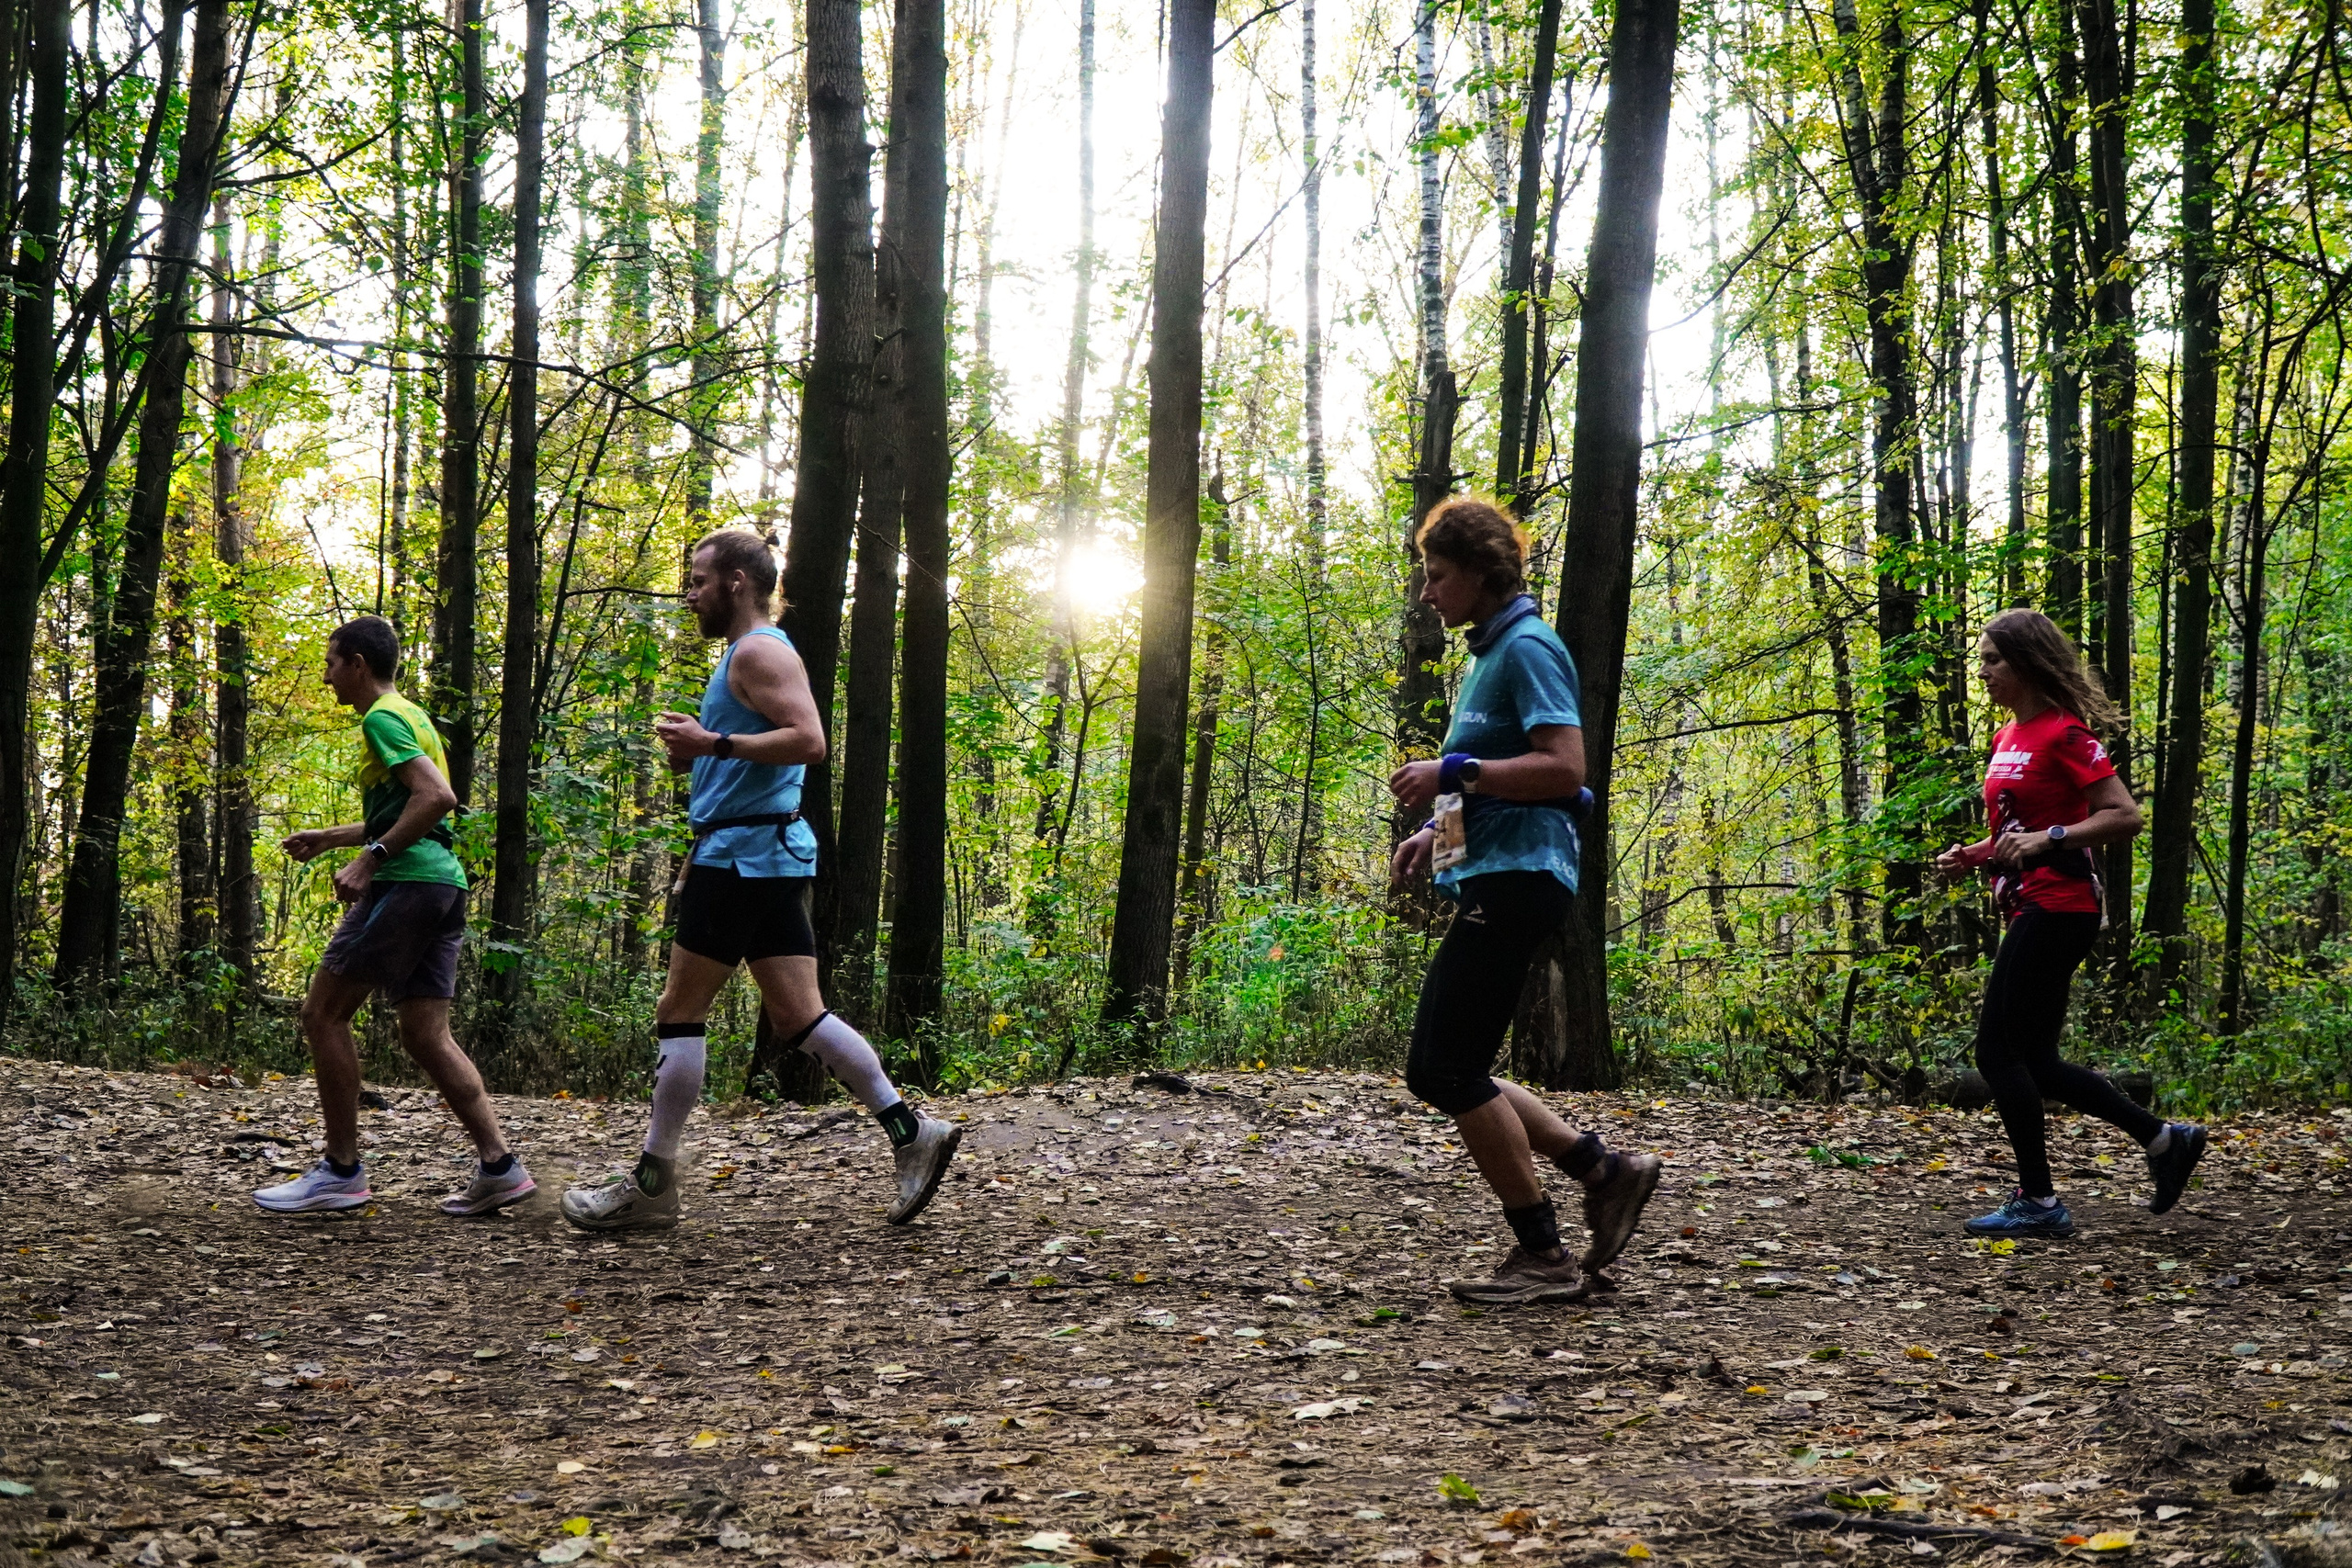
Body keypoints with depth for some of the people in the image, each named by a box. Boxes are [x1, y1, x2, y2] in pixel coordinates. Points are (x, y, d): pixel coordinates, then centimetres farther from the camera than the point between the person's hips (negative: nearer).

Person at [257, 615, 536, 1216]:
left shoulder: (382, 718, -7)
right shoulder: (410, 716, 24)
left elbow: (437, 796, -21)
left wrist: (371, 856, -20)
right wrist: (330, 838, 32)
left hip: (406, 883, -10)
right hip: (444, 882, 10)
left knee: (323, 1014, -2)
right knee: (425, 1035, 7)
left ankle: (341, 1172, -1)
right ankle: (499, 1166, -1)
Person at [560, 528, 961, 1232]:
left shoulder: (758, 652, -10)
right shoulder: (753, 654, 23)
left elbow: (809, 740, -24)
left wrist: (713, 742, -21)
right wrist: (696, 755, 14)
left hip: (745, 854, -10)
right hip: (770, 854, 10)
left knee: (679, 1012, -4)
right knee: (799, 1016, 5)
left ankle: (653, 1184, 1)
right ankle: (911, 1132, -1)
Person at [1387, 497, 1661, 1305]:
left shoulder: (1527, 648, -10)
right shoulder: (1488, 655, 21)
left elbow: (1563, 769, -21)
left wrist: (1453, 772, -19)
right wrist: (1438, 828, 18)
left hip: (1517, 877, -10)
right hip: (1491, 878, 10)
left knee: (1449, 1069, -9)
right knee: (1436, 1070, 10)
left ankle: (1543, 1257, -2)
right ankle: (1605, 1171, 14)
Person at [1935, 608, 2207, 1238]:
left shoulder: (2064, 732, -12)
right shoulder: (2008, 737, 16)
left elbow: (2125, 816, -17)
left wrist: (2047, 839, -26)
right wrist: (1973, 856, 9)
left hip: (2056, 909, -10)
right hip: (2030, 909, 10)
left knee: (1998, 1051, -7)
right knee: (2033, 1063, 11)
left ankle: (2037, 1202, 1)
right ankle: (2166, 1140, 19)